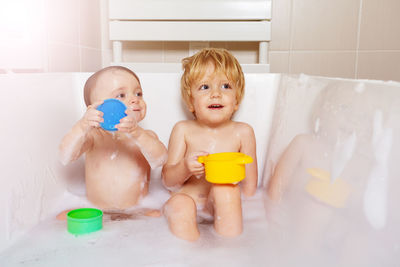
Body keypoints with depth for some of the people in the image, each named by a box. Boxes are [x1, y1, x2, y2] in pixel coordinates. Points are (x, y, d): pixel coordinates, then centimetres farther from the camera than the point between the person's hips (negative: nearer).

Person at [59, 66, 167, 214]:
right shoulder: (93, 136, -2)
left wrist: (137, 134, -43)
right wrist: (82, 127, -37)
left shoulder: (147, 136, -4)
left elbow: (160, 160, -24)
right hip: (96, 212, 2)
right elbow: (66, 157, -18)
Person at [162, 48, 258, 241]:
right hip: (189, 198, 0)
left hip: (224, 204, 1)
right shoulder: (183, 130, 2)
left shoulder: (243, 132, 2)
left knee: (225, 188, -30)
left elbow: (250, 186, 5)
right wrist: (185, 168, -22)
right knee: (178, 204, -32)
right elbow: (168, 181, -1)